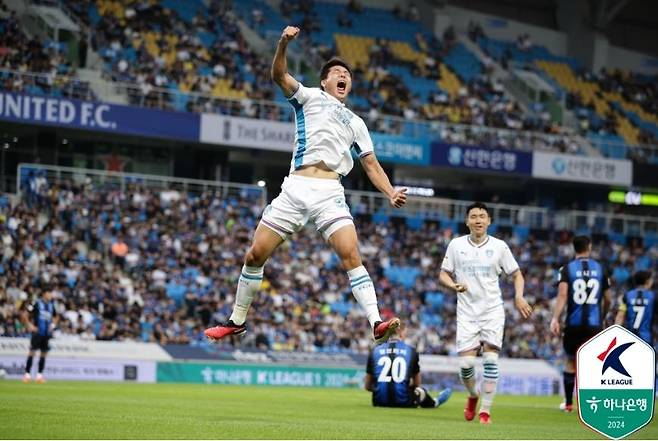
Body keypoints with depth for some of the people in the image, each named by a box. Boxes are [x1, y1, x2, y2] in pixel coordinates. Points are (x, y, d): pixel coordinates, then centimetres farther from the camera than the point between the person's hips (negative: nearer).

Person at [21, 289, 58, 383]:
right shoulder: (37, 304, -7)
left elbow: (55, 317, 28)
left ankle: (40, 375, 10)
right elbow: (24, 314, -7)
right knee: (32, 352, -9)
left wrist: (53, 324, 10)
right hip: (37, 332, -6)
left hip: (47, 333, 6)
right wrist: (29, 325, -10)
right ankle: (27, 374, -6)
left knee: (44, 354, 5)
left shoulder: (51, 305, 11)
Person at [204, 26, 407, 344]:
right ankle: (237, 321, 17)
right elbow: (279, 75, 0)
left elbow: (371, 164, 21)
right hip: (295, 188, -1)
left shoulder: (355, 123, 24)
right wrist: (283, 44, -20)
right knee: (255, 255, 0)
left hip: (330, 193, 1)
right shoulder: (309, 97, 16)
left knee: (351, 255, -19)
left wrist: (391, 193, 3)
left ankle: (376, 324, -27)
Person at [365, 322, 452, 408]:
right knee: (420, 390, 29)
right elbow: (417, 384, 14)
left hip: (379, 402, 1)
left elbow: (367, 386, 7)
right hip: (403, 403, -1)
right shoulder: (411, 351, 3)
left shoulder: (375, 350, 4)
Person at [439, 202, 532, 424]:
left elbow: (516, 274, 9)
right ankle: (473, 396, 23)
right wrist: (454, 285, -14)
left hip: (493, 311, 0)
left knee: (490, 360, -11)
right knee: (466, 363, -8)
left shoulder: (499, 246, 2)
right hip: (467, 312, 0)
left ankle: (485, 410, -3)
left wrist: (519, 297, -9)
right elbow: (443, 273, 8)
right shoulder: (456, 245, 2)